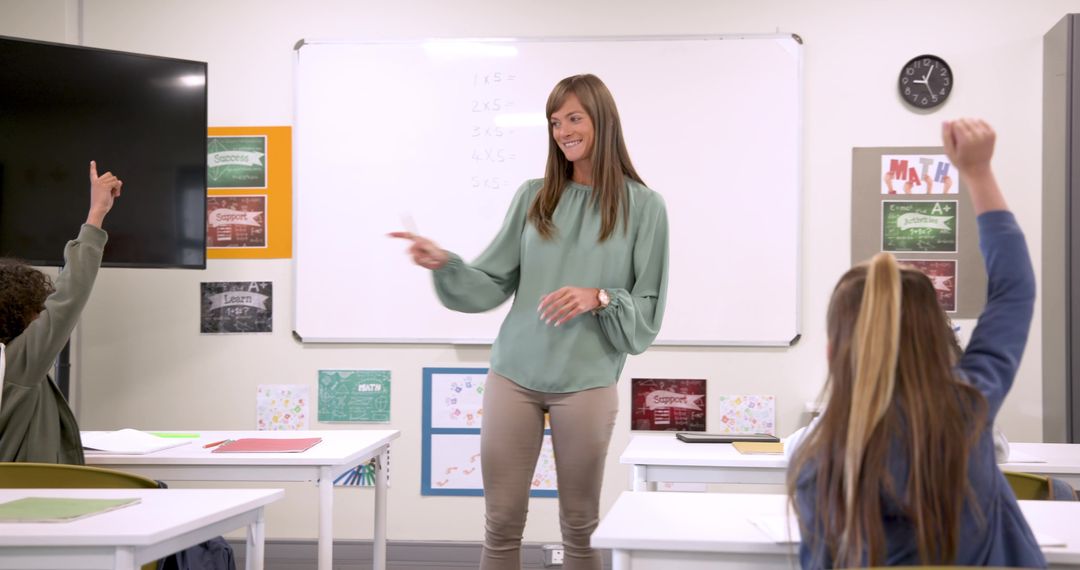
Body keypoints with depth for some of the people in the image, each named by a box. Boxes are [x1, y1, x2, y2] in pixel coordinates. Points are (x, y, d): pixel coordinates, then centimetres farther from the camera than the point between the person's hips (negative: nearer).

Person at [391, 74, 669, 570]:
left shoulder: (643, 206, 0)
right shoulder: (533, 197, 8)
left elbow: (647, 312, -1)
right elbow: (492, 285, 6)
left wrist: (600, 299, -18)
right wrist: (445, 265, -10)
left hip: (586, 383, -2)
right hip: (513, 376, 2)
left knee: (580, 526, 10)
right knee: (502, 523, 8)